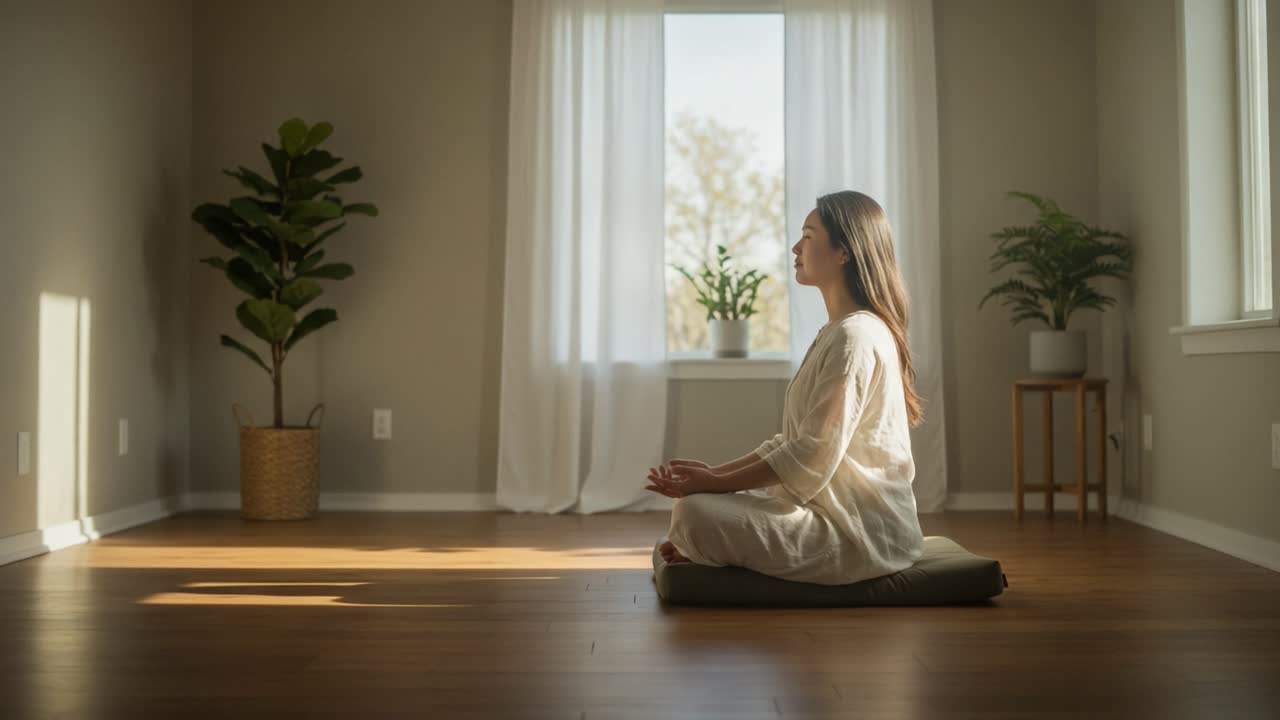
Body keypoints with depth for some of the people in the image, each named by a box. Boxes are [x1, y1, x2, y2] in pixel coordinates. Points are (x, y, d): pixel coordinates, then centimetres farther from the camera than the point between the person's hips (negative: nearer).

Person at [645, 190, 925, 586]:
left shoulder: (855, 336, -18)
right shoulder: (837, 332, 15)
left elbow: (812, 456, -22)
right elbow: (795, 439, 13)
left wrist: (714, 483, -16)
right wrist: (714, 472, 3)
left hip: (859, 530, -10)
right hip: (834, 508, 10)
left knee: (697, 513, -21)